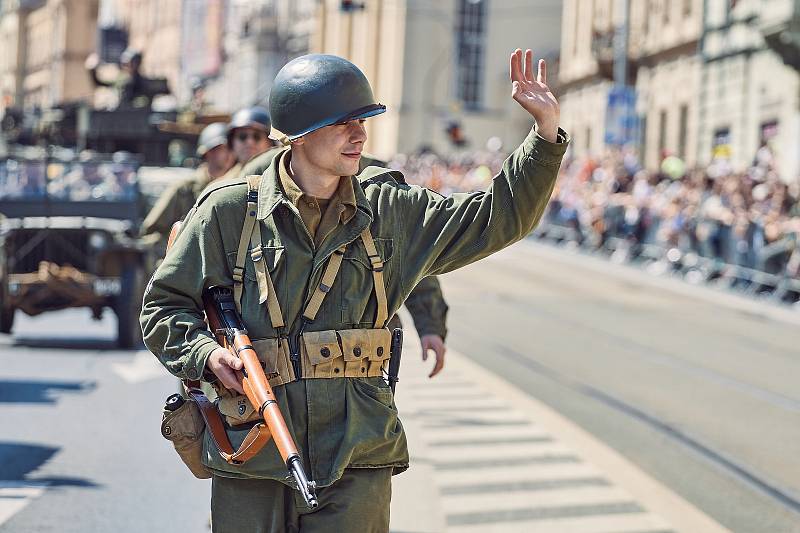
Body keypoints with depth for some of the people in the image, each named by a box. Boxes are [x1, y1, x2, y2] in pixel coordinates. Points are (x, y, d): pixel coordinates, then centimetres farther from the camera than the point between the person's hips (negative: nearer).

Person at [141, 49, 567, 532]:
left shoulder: (389, 212, 8)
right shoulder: (230, 211, 0)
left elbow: (500, 216, 10)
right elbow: (164, 307, 7)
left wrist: (547, 131, 1)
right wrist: (206, 354, -12)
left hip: (357, 460, 1)